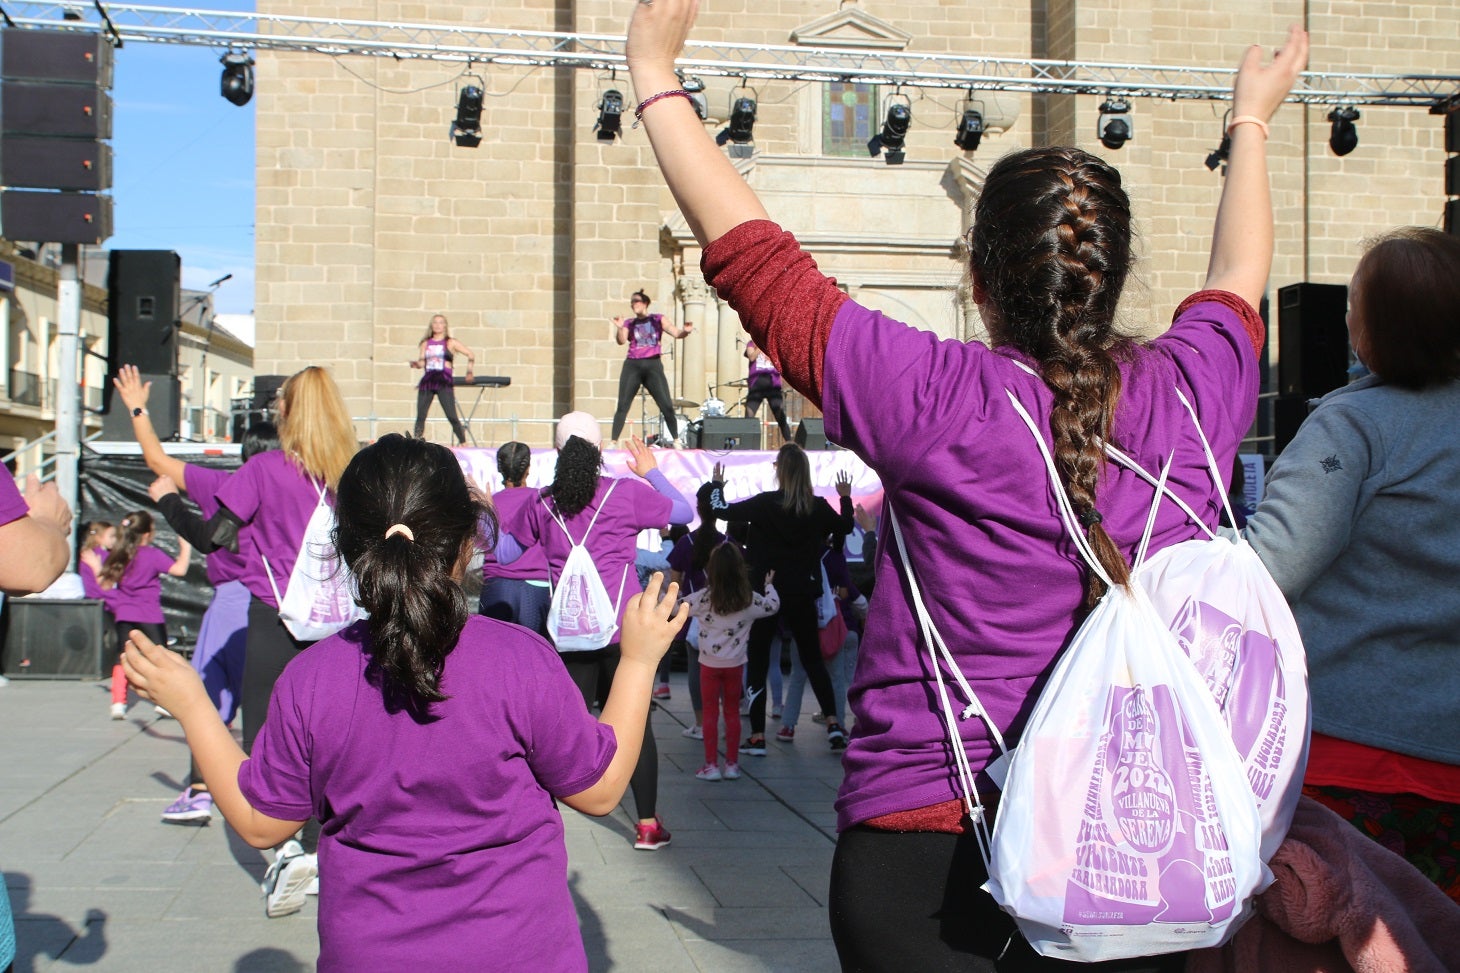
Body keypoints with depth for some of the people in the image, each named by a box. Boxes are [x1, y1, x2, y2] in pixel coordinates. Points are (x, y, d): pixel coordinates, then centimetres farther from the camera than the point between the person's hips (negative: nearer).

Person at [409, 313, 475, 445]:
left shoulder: (450, 343, 8)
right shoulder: (426, 343, 16)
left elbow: (470, 355, 8)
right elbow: (421, 362, 11)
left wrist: (469, 371, -2)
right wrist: (415, 364, -11)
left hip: (444, 382, -3)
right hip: (427, 381, 3)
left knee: (452, 416, -8)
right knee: (420, 416, -4)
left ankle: (463, 443, 4)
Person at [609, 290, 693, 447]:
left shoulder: (657, 320, 10)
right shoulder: (629, 323, 13)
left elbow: (676, 333, -1)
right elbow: (621, 341, -2)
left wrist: (685, 331, -22)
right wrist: (619, 328, -21)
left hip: (653, 365, -1)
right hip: (632, 365, 1)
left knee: (666, 405, -7)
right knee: (622, 405, -3)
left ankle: (677, 440, 5)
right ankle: (613, 442, 1)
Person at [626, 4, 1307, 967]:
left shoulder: (942, 402, -16)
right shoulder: (1190, 398, -4)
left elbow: (748, 248, -9)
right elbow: (1238, 277, 19)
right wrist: (1253, 120, 36)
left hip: (927, 843, -4)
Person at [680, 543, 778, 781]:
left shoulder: (704, 598, -13)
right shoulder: (750, 599, -6)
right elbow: (773, 606, 10)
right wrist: (769, 586, 28)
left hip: (710, 663, -2)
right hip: (735, 664, 2)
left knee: (710, 713, 5)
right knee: (732, 712, 12)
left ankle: (711, 765, 5)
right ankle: (732, 764, 15)